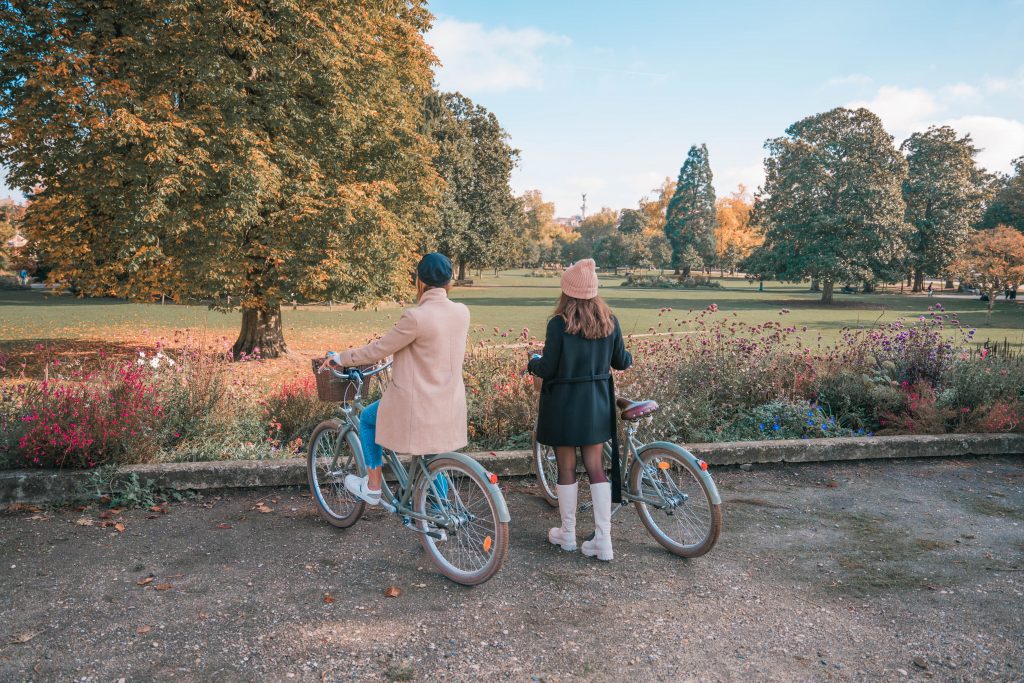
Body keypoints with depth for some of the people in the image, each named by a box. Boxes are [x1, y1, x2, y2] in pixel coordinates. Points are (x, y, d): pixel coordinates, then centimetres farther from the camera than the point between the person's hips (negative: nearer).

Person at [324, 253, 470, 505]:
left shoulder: (416, 317, -22)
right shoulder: (462, 313, -1)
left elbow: (378, 350, -12)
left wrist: (341, 358, 4)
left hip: (417, 407, -6)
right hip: (451, 409, 6)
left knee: (367, 418, 22)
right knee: (431, 458, 25)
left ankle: (372, 487, 28)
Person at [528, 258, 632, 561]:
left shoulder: (559, 324, -16)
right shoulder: (609, 321, -2)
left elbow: (548, 369, -14)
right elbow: (620, 362, 7)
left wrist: (533, 363, 8)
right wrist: (629, 356, 30)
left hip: (564, 404, -4)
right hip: (597, 405, 4)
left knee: (567, 468, 10)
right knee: (596, 468, 10)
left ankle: (567, 534, 24)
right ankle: (603, 540, 10)